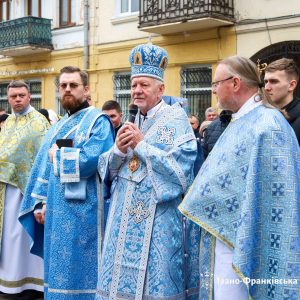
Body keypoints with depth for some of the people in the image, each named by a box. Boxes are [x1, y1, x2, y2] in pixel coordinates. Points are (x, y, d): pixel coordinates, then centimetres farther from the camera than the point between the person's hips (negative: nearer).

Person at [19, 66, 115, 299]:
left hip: (83, 212, -7)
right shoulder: (57, 127, 17)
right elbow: (44, 169, 17)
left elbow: (92, 159, -22)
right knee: (58, 269, 14)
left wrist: (58, 155, -7)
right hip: (56, 211, 8)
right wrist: (41, 202, 6)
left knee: (79, 269, -1)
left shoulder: (98, 121, -6)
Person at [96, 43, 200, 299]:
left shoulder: (175, 120, -6)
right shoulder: (131, 123, 12)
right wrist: (119, 150, -10)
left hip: (159, 221, -6)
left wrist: (140, 145, -15)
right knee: (120, 279, 10)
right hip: (125, 218, 6)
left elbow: (179, 168, -17)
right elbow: (107, 168, 11)